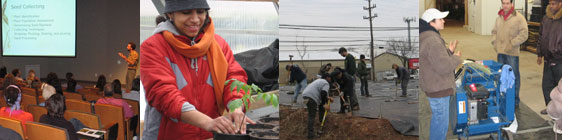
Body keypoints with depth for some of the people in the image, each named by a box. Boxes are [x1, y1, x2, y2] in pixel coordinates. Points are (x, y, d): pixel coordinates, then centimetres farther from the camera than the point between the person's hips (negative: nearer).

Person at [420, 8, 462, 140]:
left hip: (434, 85, 11)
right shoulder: (432, 40, -24)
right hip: (438, 88, -11)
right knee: (441, 121, -2)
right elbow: (443, 66, -26)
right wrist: (456, 57, -10)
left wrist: (449, 51, 10)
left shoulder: (427, 37, 11)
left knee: (437, 118, 24)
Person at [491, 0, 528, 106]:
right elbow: (494, 32, 21)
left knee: (513, 77, 0)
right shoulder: (499, 18, 11)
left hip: (512, 53, -6)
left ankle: (515, 100, 9)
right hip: (500, 52, 6)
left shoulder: (519, 17, -8)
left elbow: (524, 34, -12)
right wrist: (494, 42, 6)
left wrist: (512, 44, -15)